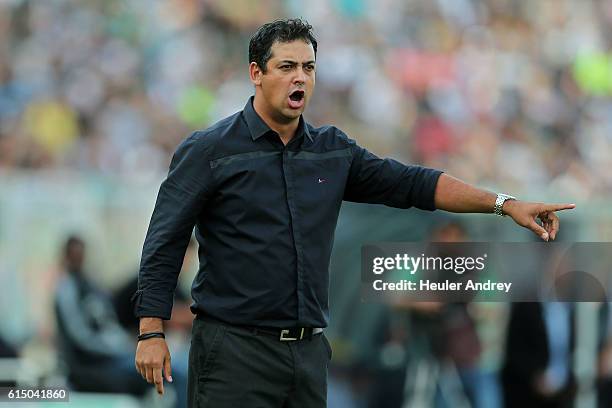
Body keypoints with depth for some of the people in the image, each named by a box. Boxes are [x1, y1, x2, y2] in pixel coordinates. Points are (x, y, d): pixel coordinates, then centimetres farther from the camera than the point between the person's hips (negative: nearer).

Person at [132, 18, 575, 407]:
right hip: (235, 348, -5)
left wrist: (505, 204, 2)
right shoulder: (210, 151, -4)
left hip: (308, 349, 6)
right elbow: (165, 244, -4)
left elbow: (411, 183, 10)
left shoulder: (333, 151, 12)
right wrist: (152, 332, -11)